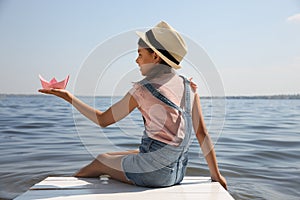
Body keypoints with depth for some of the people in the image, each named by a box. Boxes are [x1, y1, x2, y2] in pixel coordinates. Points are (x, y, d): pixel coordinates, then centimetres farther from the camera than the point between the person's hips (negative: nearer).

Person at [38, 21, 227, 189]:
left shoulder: (143, 89, -13)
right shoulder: (189, 86, 2)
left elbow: (103, 120, -4)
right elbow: (202, 132, 1)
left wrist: (69, 96, 6)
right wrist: (216, 174, 9)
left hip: (153, 172, -6)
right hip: (178, 171, 7)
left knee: (100, 161, 20)